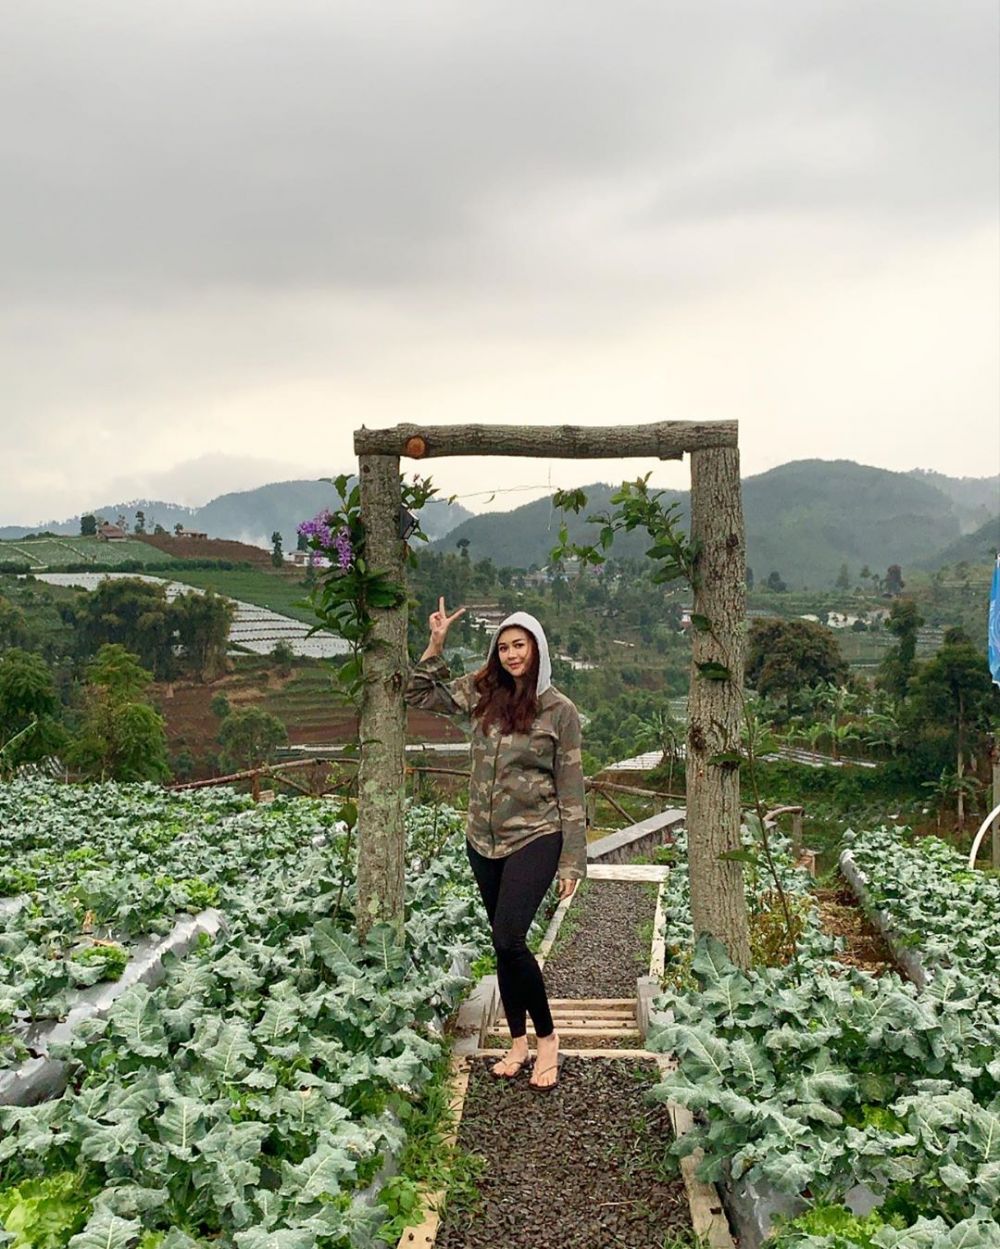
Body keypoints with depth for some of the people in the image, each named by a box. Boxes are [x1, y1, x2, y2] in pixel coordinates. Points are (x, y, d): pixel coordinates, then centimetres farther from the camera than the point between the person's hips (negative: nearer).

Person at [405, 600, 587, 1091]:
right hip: (484, 839, 5)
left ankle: (547, 1038, 4)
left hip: (536, 838, -5)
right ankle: (518, 1044, 26)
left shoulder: (559, 710, -7)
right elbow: (419, 694, 11)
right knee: (503, 944, 12)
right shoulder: (481, 693, 3)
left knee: (509, 939, -17)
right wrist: (436, 643, -2)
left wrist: (572, 861, -7)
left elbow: (571, 789, -5)